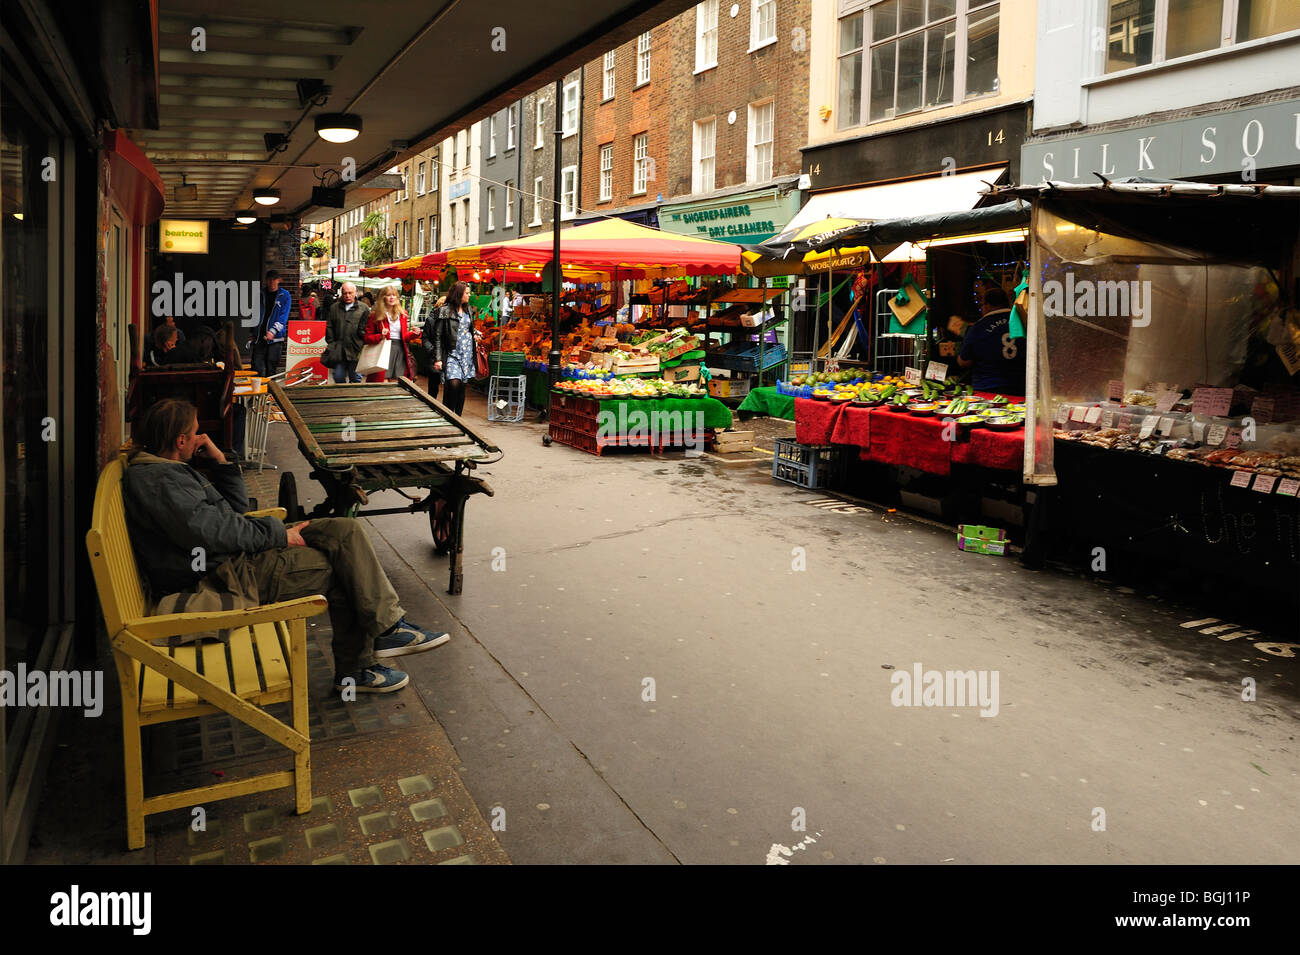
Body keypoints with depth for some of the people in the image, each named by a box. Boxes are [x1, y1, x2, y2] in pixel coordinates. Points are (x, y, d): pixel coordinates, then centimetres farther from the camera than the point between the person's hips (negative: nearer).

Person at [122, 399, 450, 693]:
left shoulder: (172, 470, 20)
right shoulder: (158, 480, -14)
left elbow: (236, 507, 22)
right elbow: (209, 532, -25)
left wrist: (219, 461, 10)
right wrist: (278, 534, -16)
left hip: (238, 554, 11)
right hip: (227, 575, -10)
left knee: (346, 530, -3)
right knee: (343, 568, -13)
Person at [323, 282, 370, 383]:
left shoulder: (363, 309, 3)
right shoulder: (334, 308, 11)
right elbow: (329, 328, 11)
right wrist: (331, 344, 1)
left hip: (356, 351, -2)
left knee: (356, 379, 6)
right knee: (338, 377, 4)